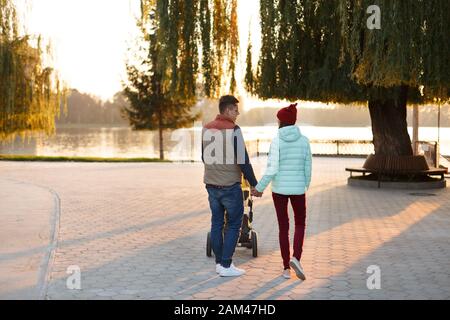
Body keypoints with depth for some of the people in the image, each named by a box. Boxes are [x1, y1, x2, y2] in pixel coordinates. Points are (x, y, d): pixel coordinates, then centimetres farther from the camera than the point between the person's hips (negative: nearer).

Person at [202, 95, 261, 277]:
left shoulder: (206, 129, 6)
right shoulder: (234, 130, -14)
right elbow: (243, 161, -15)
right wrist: (254, 184, -6)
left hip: (211, 185, 6)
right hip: (230, 186, -6)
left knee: (216, 224, 13)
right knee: (233, 224, 4)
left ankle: (219, 263, 19)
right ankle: (226, 265, 3)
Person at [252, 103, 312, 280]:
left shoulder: (276, 141, -12)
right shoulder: (304, 140, -3)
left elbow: (272, 169, -17)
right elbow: (307, 168, 2)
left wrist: (259, 188, -5)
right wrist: (306, 187, 18)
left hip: (279, 188, -1)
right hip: (297, 188, 1)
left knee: (283, 227, 12)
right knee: (300, 223, 19)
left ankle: (286, 268, 13)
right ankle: (296, 258, -4)